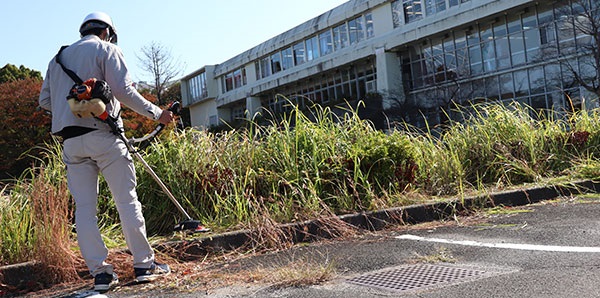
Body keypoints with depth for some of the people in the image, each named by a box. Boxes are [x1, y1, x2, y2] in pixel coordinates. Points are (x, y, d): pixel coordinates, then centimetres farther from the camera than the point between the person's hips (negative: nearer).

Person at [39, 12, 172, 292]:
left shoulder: (58, 58, 22)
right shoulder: (106, 49, 5)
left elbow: (45, 100, 18)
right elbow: (123, 90, -8)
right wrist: (156, 113, -1)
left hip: (70, 140, 5)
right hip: (102, 134, -5)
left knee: (84, 206, 4)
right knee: (126, 200, -1)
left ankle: (99, 272, 4)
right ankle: (144, 264, 2)